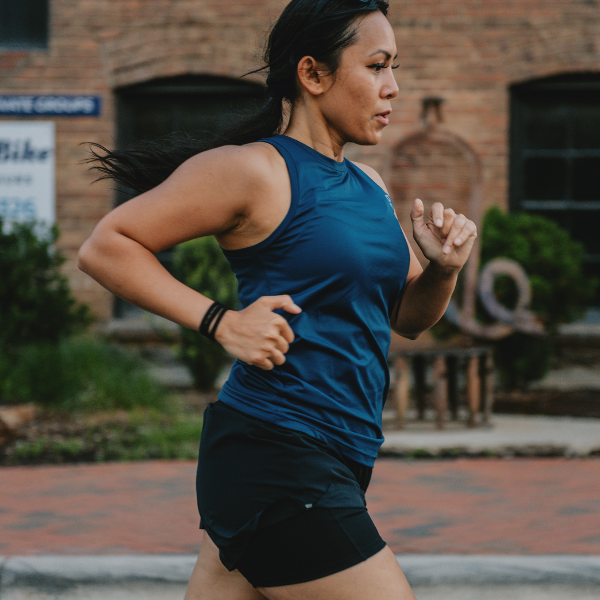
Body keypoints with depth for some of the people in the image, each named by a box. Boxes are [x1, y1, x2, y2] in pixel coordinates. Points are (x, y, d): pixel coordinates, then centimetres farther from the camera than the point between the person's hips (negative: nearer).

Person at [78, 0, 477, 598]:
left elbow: (407, 315, 27)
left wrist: (444, 267, 5)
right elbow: (104, 246, -7)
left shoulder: (369, 186, 17)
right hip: (276, 462, -8)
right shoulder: (252, 170, -9)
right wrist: (221, 321, -15)